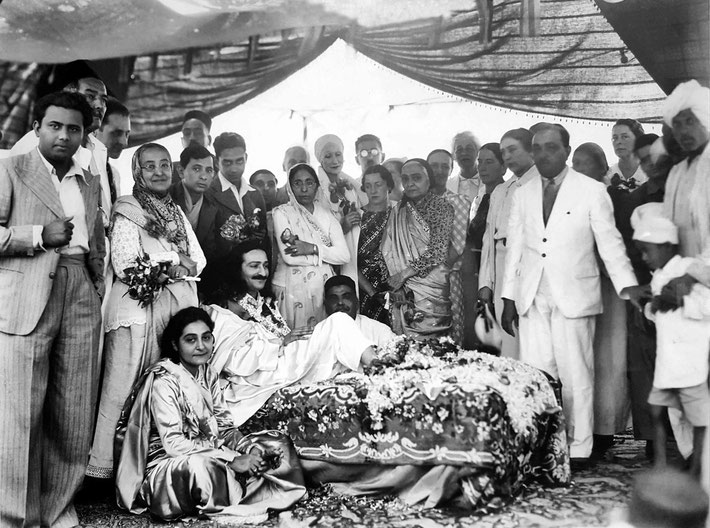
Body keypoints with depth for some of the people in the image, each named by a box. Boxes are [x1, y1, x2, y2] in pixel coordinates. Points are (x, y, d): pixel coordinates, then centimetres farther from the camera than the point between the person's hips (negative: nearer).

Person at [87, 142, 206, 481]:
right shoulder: (126, 211, 2)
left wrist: (174, 267, -5)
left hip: (182, 307, 5)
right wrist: (176, 259, -3)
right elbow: (126, 266, -10)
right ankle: (103, 466, 1)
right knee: (123, 390, -5)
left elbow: (198, 261, 15)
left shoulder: (177, 212, 21)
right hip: (139, 308, -5)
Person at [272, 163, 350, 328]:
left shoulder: (326, 214, 11)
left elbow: (344, 255, -1)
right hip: (292, 288, -3)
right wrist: (327, 252, -4)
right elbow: (289, 256, -13)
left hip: (324, 287, 3)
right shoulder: (281, 212, 0)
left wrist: (313, 248, -14)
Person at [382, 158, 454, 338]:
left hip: (434, 291, -3)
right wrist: (396, 279, -6)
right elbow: (389, 251, 10)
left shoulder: (442, 207, 1)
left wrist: (404, 274, -11)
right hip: (402, 291, 3)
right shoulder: (398, 212, 13)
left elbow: (438, 249, -9)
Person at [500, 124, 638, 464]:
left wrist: (629, 287, -11)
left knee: (576, 375, -1)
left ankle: (579, 449, 12)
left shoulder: (592, 191, 3)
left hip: (574, 297, -3)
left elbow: (610, 243, 0)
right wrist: (508, 298, 10)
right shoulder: (522, 195, 13)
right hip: (531, 300, 3)